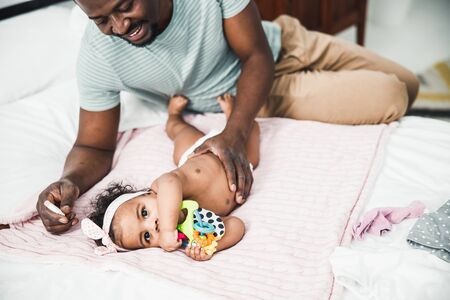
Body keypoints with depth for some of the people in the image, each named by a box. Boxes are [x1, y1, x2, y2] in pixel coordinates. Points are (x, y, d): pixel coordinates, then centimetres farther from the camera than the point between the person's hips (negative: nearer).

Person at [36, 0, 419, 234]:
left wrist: (234, 134, -39)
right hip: (232, 100, -2)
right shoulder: (98, 57, -28)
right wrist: (69, 183, -41)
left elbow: (258, 56, -23)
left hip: (281, 43, 2)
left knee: (406, 86, 10)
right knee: (388, 101, -12)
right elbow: (95, 147, -18)